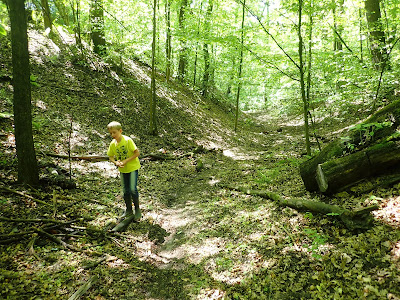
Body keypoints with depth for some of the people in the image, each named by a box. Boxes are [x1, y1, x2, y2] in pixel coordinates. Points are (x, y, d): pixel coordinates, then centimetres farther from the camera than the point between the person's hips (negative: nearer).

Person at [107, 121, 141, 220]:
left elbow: (137, 153, -20)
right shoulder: (112, 144, -4)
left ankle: (137, 209, 8)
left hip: (133, 167, -5)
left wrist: (125, 161, -24)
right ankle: (129, 210, 27)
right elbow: (110, 156, 7)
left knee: (132, 189, -11)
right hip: (122, 170, 5)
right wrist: (116, 162, -14)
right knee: (125, 190, 11)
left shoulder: (127, 140, -19)